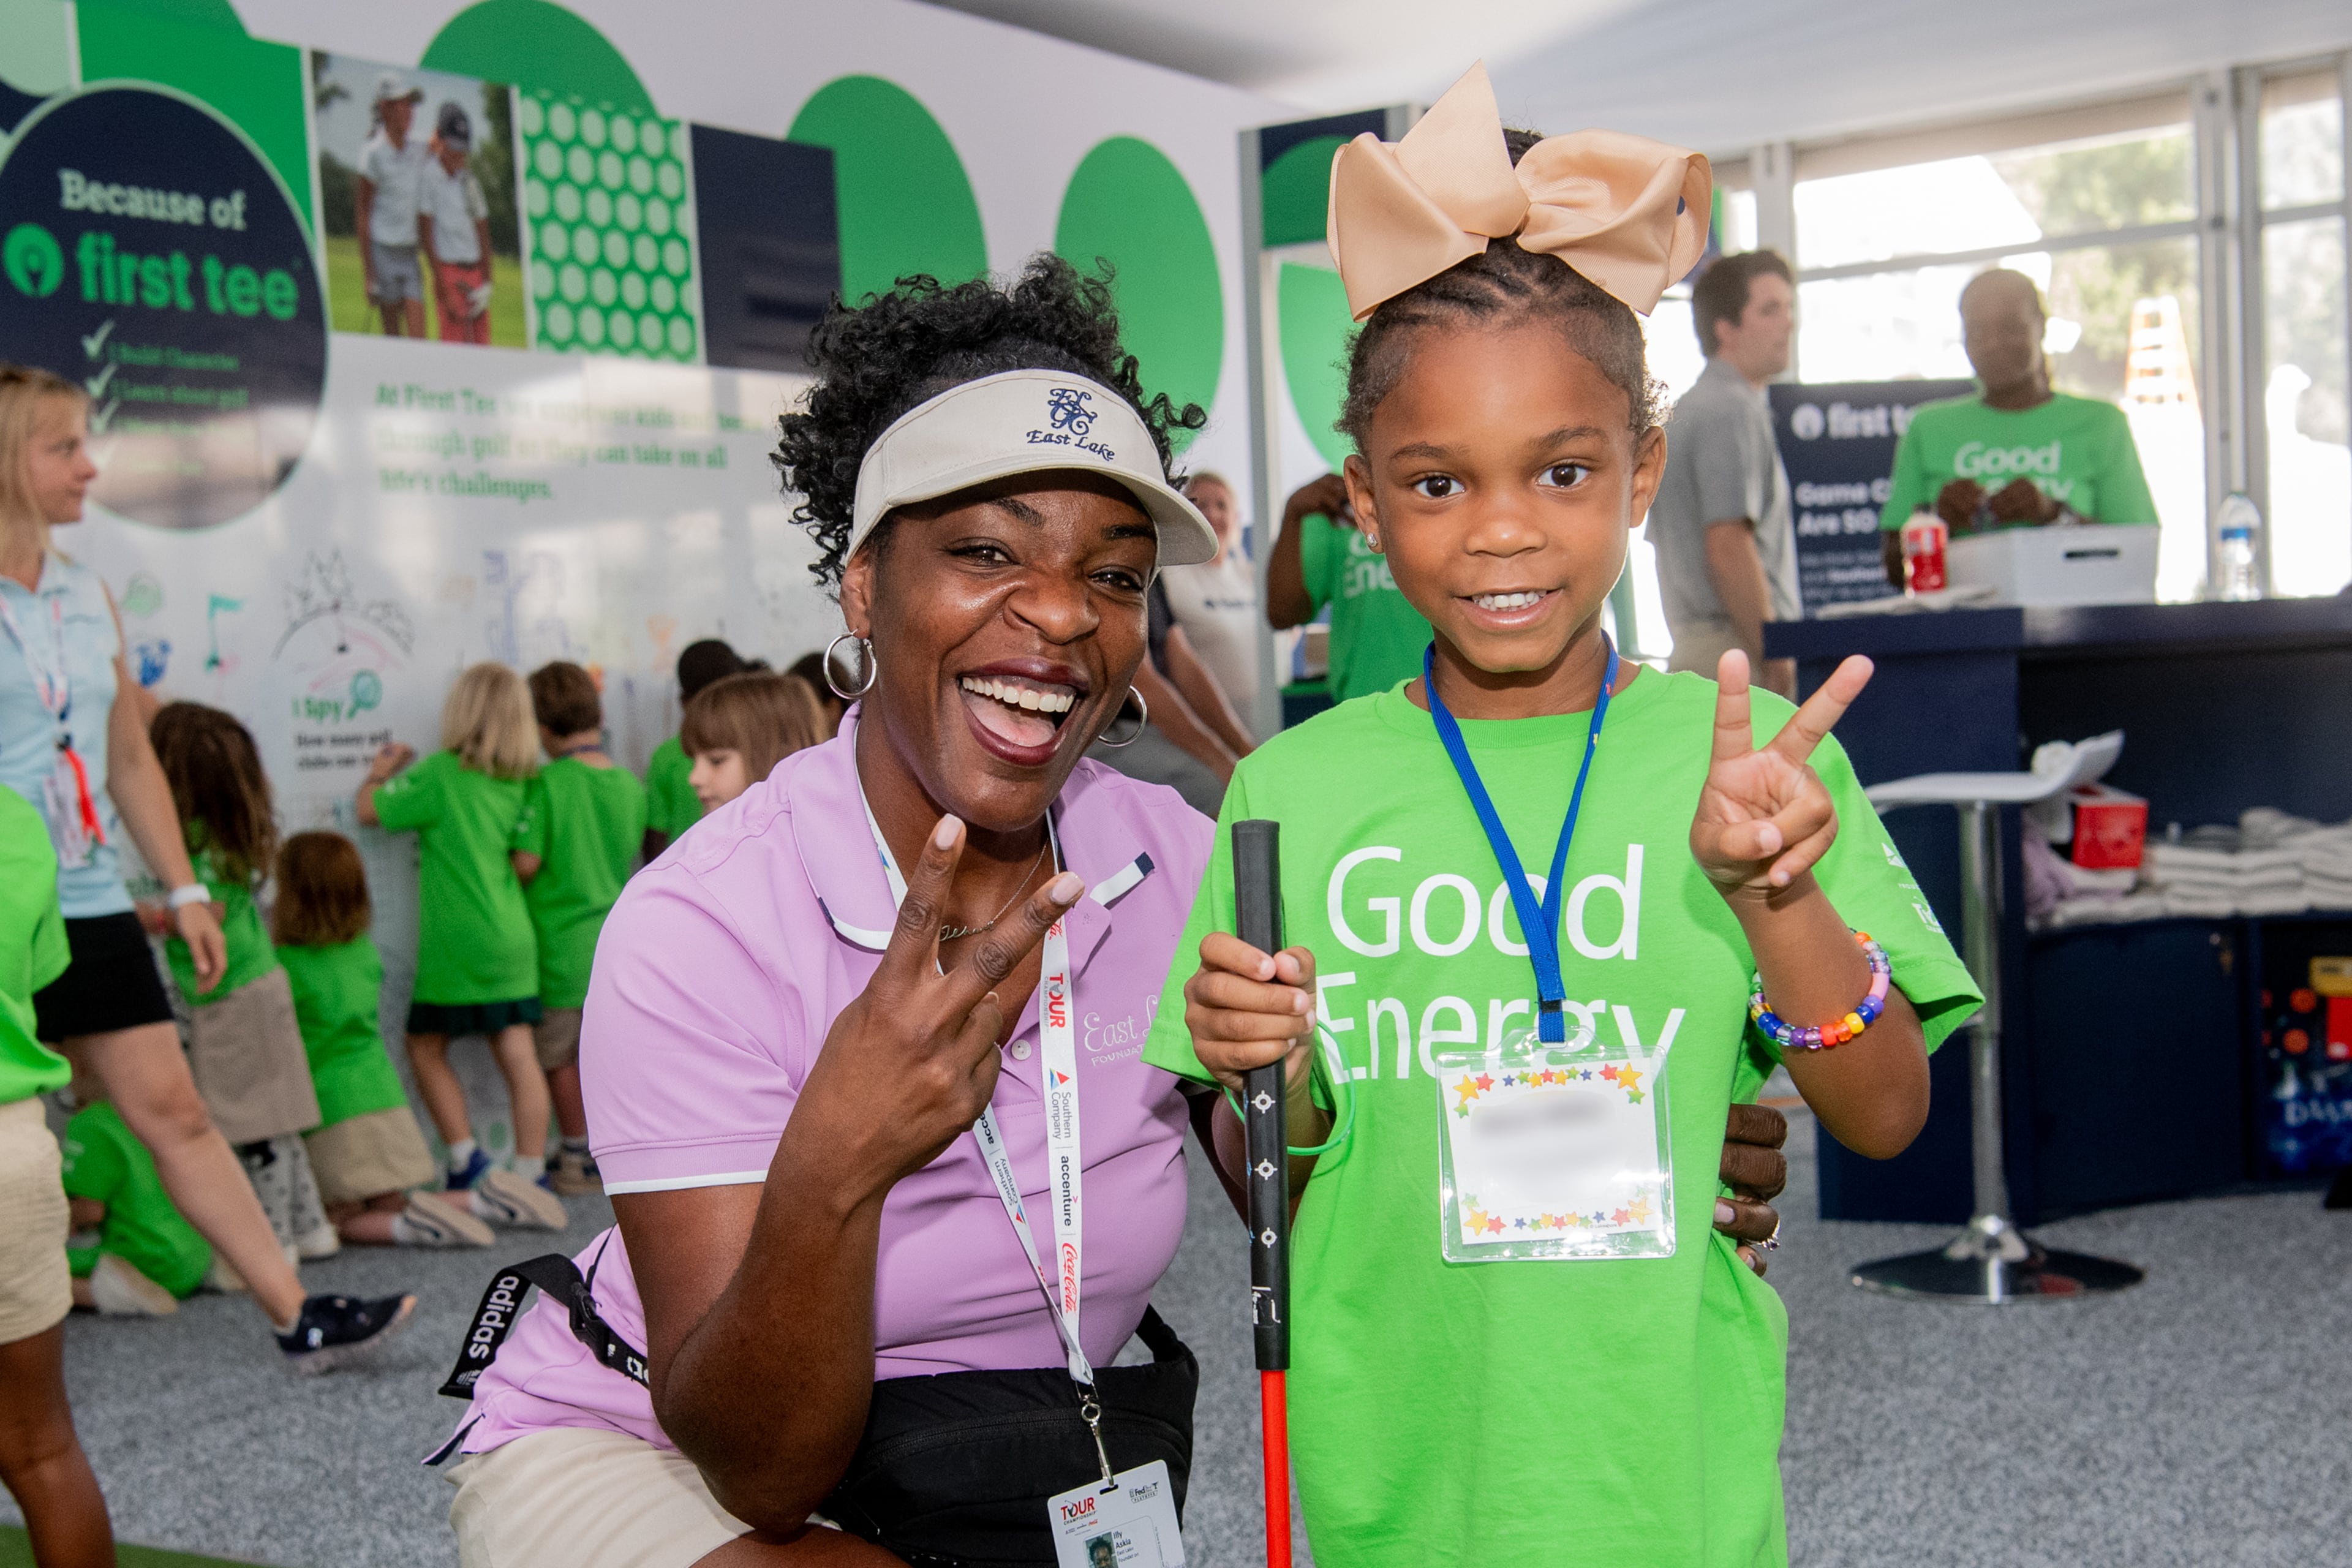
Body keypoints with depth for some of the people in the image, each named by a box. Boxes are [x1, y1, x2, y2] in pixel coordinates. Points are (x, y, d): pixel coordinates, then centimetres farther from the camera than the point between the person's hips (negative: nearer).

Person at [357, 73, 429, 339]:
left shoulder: (420, 151, 7)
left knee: (418, 333, -5)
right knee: (392, 330, 1)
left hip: (410, 252, 4)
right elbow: (364, 215, -5)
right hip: (383, 249, -4)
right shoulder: (373, 154, -7)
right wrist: (368, 273, -9)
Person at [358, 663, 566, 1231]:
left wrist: (380, 773, 20)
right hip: (511, 938, 5)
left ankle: (470, 1167, 5)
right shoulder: (518, 783, 5)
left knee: (426, 1046, 10)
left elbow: (371, 811, -1)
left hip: (455, 942, -5)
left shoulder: (440, 774, -9)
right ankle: (533, 1176, 4)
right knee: (517, 1053, 3)